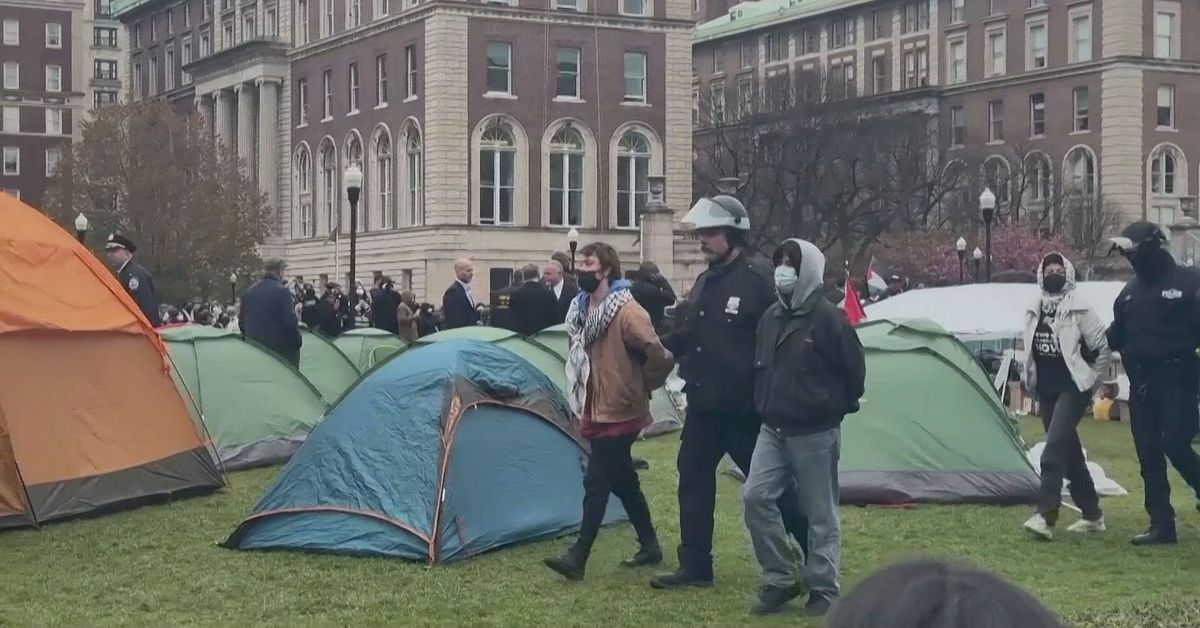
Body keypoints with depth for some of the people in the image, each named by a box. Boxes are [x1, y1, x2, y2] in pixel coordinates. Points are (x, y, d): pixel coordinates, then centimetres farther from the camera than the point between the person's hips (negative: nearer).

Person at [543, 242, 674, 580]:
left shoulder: (627, 312, -19)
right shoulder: (581, 309, 7)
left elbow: (660, 357, -22)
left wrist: (639, 388, -9)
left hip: (619, 413, -9)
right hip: (596, 411, 9)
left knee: (595, 482, -8)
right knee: (622, 481, 16)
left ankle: (577, 558, -5)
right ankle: (650, 546, 28)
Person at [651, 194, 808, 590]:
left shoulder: (758, 281, -14)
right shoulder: (704, 283, 11)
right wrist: (662, 346, 3)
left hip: (744, 408, -8)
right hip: (703, 405, 8)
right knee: (694, 481, 10)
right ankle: (694, 567, 18)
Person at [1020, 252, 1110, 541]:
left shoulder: (1079, 310, -11)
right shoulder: (1034, 311, 8)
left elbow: (1103, 346, -7)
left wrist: (1092, 378, -3)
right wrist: (1031, 379, 17)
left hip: (1073, 389, -7)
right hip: (1046, 391, 7)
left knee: (1054, 448, -19)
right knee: (1069, 451, 12)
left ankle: (1045, 517, -22)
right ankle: (1093, 515, 23)